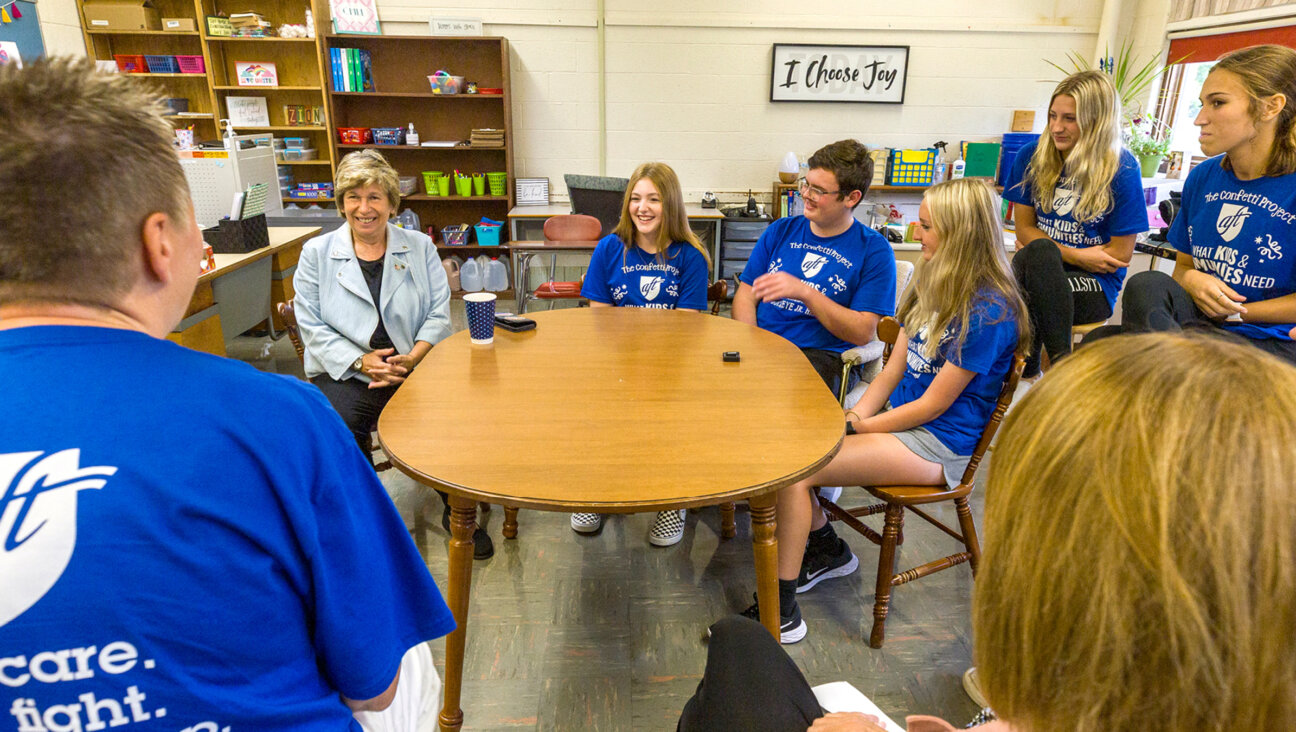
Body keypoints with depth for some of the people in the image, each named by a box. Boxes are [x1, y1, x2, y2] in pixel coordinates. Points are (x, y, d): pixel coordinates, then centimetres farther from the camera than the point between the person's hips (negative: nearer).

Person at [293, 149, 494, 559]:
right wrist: (360, 361, -14)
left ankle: (457, 513, -1)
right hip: (344, 373, 0)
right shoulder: (316, 253, 9)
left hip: (414, 369, 1)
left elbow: (439, 314, 5)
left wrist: (413, 357, -13)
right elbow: (311, 326, 1)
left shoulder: (420, 247, 11)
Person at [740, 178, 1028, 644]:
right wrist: (852, 418, -4)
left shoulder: (989, 312, -18)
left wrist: (859, 427, -10)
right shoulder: (933, 284, 10)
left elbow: (933, 405, -17)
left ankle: (780, 612, -10)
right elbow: (893, 369, 9)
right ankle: (828, 550, 16)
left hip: (939, 445, -9)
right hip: (901, 420, 9)